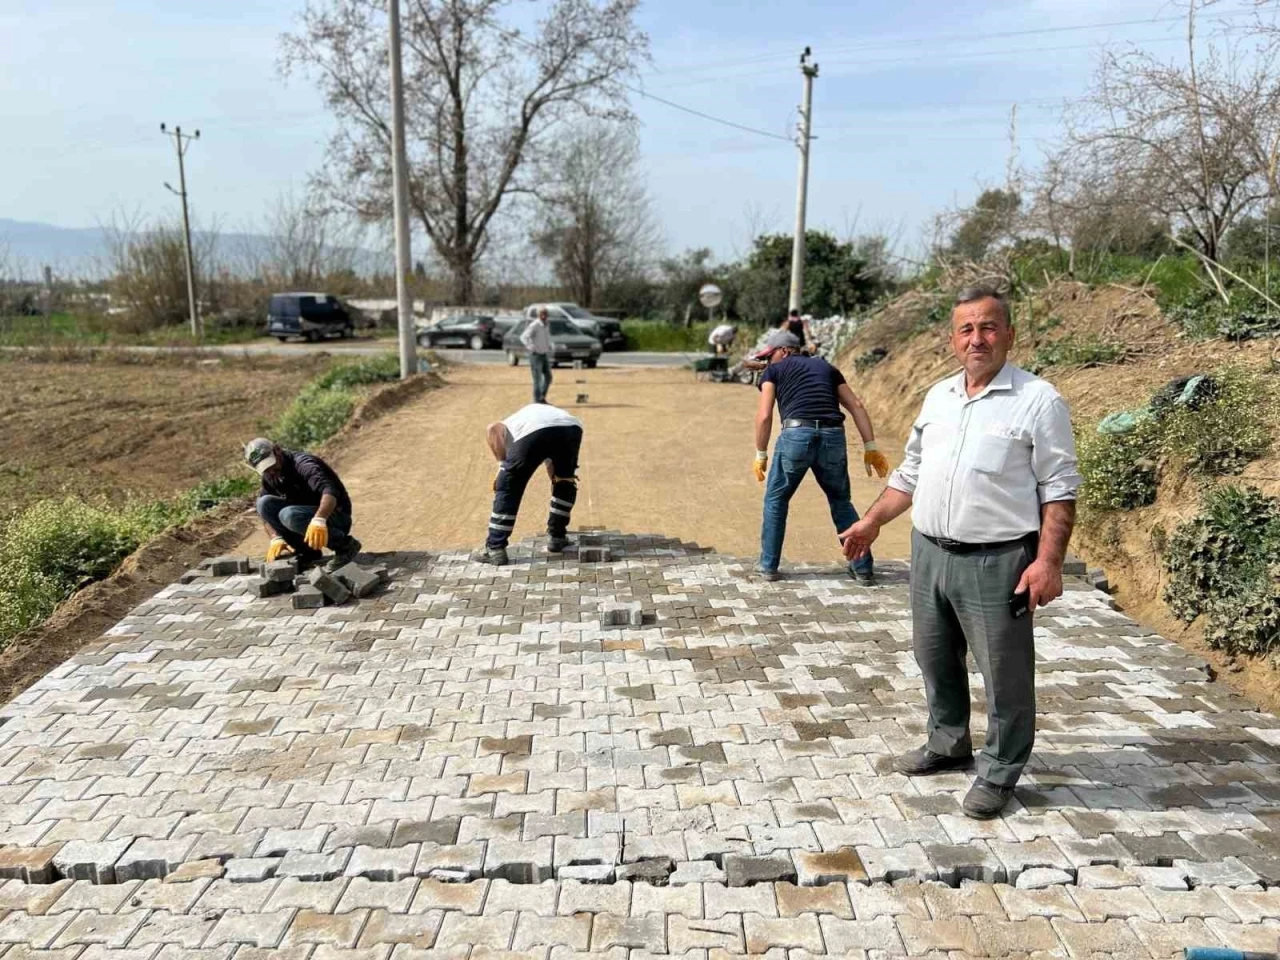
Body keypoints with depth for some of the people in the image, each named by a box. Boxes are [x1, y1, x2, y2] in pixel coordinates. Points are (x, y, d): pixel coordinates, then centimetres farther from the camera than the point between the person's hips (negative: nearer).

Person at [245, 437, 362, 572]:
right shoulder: (269, 477, 4)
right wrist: (275, 538, -14)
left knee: (288, 515, -32)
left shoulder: (303, 464, -21)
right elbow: (265, 510, 3)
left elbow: (329, 491, -38)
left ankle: (344, 544, -17)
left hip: (336, 517, -8)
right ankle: (307, 552, -5)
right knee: (264, 503, -10)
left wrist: (318, 520, -55)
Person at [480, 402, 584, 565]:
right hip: (570, 427, 3)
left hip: (531, 431, -3)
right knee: (566, 481, 31)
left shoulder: (508, 426, 37)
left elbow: (492, 429, 9)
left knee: (507, 489, 15)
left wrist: (502, 465, 10)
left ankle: (495, 549, 15)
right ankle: (558, 538, 34)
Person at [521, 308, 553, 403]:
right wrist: (531, 347, -36)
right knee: (538, 379, -5)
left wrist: (549, 346, 17)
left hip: (545, 355, 8)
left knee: (548, 377, 10)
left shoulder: (545, 326, 9)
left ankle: (542, 398, 23)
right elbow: (524, 337, -28)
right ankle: (537, 401, 2)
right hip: (536, 355, -8)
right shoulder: (534, 325, -16)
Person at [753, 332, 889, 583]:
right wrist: (871, 447, 15)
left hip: (796, 434, -3)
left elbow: (765, 415, 4)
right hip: (833, 437, 3)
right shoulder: (827, 367, 27)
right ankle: (862, 567, 21)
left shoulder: (774, 370, 17)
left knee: (775, 500, 17)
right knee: (841, 502, 21)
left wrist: (761, 454, 10)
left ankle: (769, 566, 20)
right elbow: (856, 406, 18)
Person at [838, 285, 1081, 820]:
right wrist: (871, 523, 14)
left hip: (996, 562, -6)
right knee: (935, 657, 19)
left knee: (1004, 673, 5)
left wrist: (1049, 562, -17)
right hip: (929, 554, 7)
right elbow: (911, 472, 18)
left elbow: (1059, 489, -10)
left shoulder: (1038, 401, -9)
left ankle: (1000, 773, 24)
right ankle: (948, 745, 40)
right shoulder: (938, 396, 10)